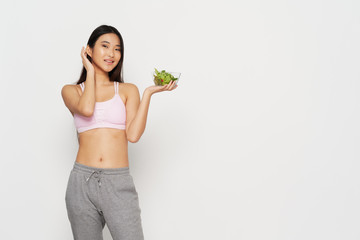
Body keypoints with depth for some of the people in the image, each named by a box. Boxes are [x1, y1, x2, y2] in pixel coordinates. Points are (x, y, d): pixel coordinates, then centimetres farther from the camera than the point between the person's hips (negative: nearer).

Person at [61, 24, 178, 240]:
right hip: (82, 182, 1)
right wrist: (90, 71, 1)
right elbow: (86, 109, -14)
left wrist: (148, 94, -6)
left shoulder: (128, 90, 10)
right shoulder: (71, 91, 10)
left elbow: (133, 134, -3)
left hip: (119, 182, 0)